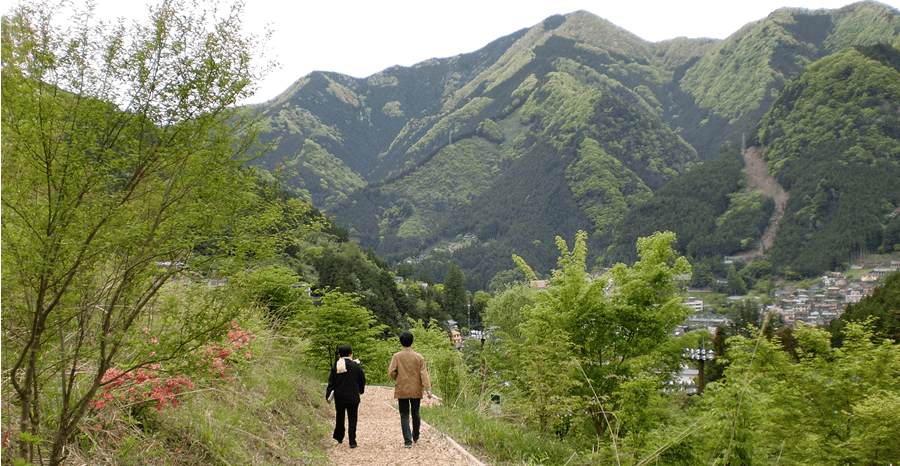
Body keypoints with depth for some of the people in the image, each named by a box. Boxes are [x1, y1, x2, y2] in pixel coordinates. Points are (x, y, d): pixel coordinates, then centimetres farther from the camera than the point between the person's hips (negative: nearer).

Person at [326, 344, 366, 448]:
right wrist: (361, 391, 21)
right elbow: (362, 380, 3)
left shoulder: (335, 366, 0)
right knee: (352, 418, 1)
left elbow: (331, 382, 0)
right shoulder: (356, 366, -6)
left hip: (339, 397, 3)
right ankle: (352, 442, -3)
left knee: (340, 417, 19)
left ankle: (339, 437, 30)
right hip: (353, 397, -2)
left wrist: (328, 396, 4)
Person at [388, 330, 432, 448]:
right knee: (415, 413, 17)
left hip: (402, 390, -1)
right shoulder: (418, 357, -3)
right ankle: (416, 437, 32)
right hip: (416, 390, 2)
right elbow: (423, 374, -8)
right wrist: (428, 389, -12)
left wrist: (397, 380, 10)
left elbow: (391, 372, -11)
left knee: (404, 415, 4)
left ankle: (408, 441, -3)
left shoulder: (397, 356, -6)